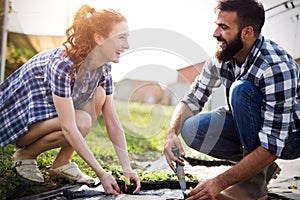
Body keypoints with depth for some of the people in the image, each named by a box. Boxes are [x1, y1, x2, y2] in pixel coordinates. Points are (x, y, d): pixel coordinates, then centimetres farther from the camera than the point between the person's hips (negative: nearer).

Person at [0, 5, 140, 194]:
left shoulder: (104, 68, -9)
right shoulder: (62, 64, -33)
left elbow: (113, 123, -8)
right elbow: (69, 128, -34)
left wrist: (127, 169, -16)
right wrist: (101, 173, -33)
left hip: (47, 111, 8)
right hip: (17, 117, -7)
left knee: (99, 94, -12)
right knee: (82, 121, -29)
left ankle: (62, 162, -5)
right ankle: (25, 155, -5)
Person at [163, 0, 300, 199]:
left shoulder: (276, 67, -32)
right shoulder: (221, 58, -10)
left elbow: (272, 145, -34)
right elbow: (191, 100, -2)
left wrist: (219, 183, -34)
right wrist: (172, 134, -24)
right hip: (251, 128, 7)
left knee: (241, 89, -31)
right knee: (192, 129, -16)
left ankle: (255, 181, -17)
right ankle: (263, 167, 3)